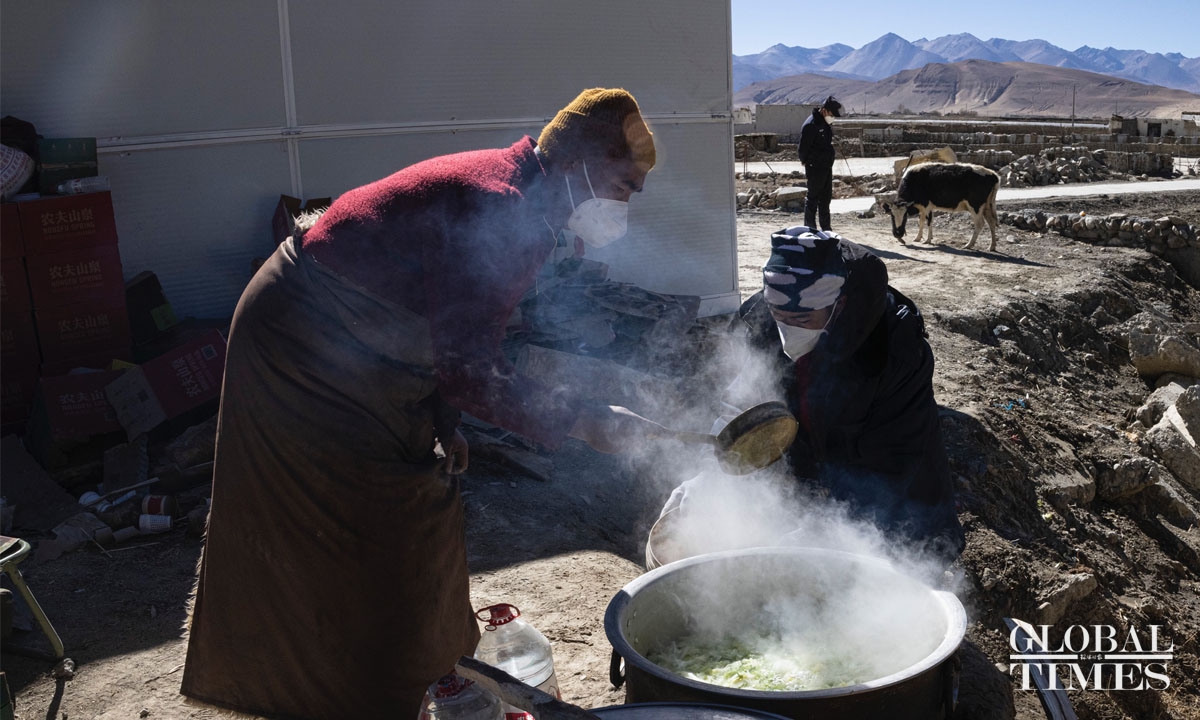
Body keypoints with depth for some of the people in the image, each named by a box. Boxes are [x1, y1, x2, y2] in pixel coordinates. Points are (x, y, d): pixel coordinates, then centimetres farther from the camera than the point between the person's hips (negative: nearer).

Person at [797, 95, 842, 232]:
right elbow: (802, 149, -16)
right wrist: (807, 163, -9)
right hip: (815, 168, -9)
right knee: (812, 199, -2)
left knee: (826, 199, 14)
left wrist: (829, 161, 15)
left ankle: (826, 228, 23)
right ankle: (810, 229, 5)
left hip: (827, 167, 9)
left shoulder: (826, 124, 11)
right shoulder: (811, 125, -18)